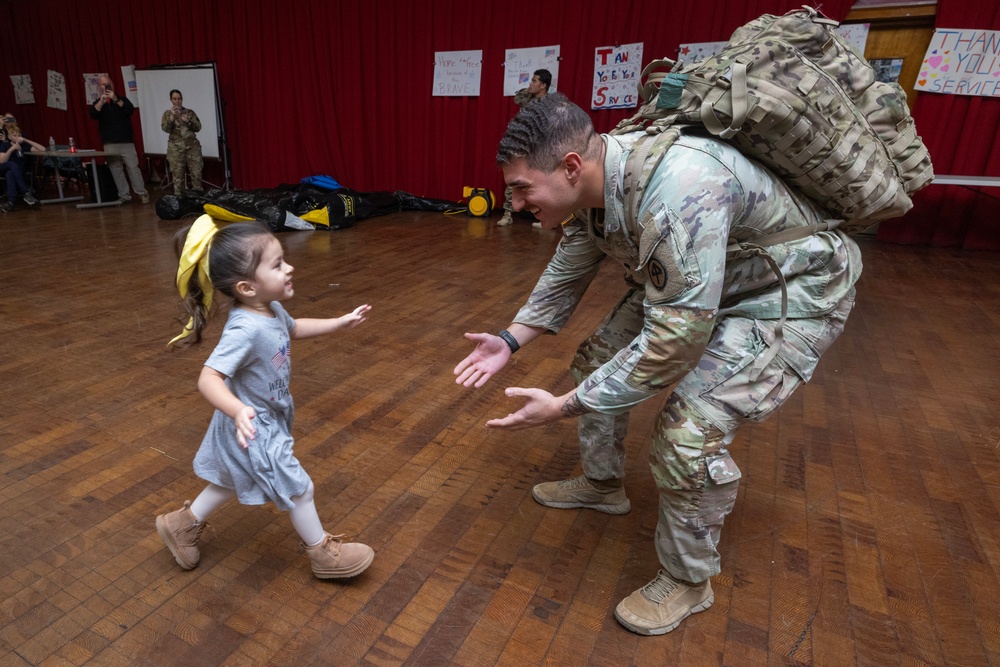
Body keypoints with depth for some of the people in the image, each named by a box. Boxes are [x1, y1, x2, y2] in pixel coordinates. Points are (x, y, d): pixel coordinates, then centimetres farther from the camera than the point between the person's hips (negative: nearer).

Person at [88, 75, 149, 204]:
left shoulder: (122, 99, 9)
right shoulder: (98, 103, 11)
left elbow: (130, 111, -11)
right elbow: (93, 115, -9)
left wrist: (116, 99, -22)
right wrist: (101, 101, -21)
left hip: (126, 141, -2)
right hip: (109, 143, 2)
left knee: (133, 167, -6)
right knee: (116, 170, 1)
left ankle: (142, 193, -3)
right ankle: (124, 195, 5)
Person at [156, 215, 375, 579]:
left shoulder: (270, 309, -7)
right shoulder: (245, 329, -36)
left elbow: (293, 328, 15)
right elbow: (208, 379, -39)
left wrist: (339, 323, 12)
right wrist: (237, 410, -55)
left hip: (269, 420, 9)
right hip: (253, 429, -9)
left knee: (234, 481, 30)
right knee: (299, 488, 7)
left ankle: (182, 523, 51)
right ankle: (323, 553, 28)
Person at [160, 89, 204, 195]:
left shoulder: (190, 112, 10)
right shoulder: (167, 114, 8)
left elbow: (198, 128, 4)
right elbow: (165, 129, -5)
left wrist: (187, 121, -12)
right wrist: (172, 116, -16)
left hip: (192, 145, 1)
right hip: (176, 147, -1)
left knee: (196, 173, -3)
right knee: (178, 174, -2)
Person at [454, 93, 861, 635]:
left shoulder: (677, 190, -39)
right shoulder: (593, 183, -11)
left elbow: (673, 341, -35)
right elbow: (566, 275, 5)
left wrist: (564, 407, -28)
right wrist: (510, 341, 0)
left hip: (789, 291, -8)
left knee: (688, 430, -21)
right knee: (597, 359, 8)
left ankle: (688, 581, 7)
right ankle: (602, 484, 32)